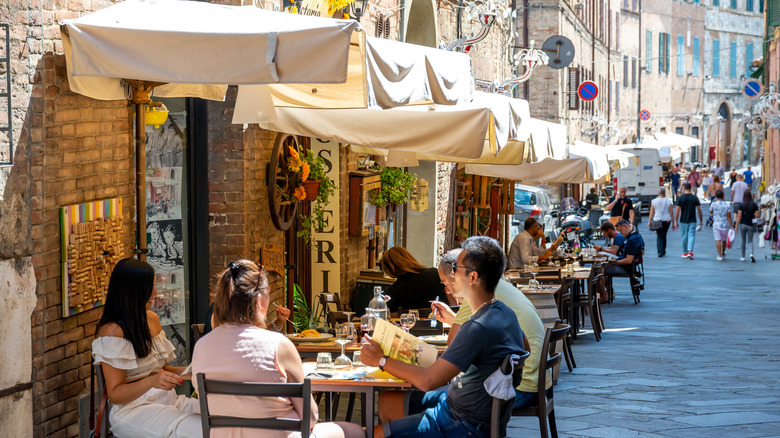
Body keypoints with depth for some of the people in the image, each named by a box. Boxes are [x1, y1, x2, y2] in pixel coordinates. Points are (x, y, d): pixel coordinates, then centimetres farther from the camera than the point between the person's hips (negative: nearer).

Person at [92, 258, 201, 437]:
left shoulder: (152, 319, 14)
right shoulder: (112, 331, -11)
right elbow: (115, 394, -12)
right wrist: (151, 382, -28)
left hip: (168, 401, 8)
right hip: (133, 410, -8)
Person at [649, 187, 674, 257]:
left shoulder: (653, 201, -2)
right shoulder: (668, 201, -2)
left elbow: (651, 213, -1)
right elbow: (671, 213, 0)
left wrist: (649, 222, 8)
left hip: (657, 220, -1)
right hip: (667, 220, 1)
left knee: (659, 236, 0)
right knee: (664, 235, 15)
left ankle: (660, 252, -14)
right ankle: (663, 251, 23)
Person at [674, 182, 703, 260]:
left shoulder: (680, 198, -5)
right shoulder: (695, 198, -2)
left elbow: (677, 210, -8)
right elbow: (699, 210, -1)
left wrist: (676, 221, -2)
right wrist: (700, 221, 10)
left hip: (683, 221, 0)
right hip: (692, 221, 0)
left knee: (684, 236, 11)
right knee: (692, 236, 0)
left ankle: (685, 253, 19)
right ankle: (690, 251, -18)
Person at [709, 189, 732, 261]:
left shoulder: (714, 204, -9)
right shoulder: (727, 205, -4)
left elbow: (711, 212, 11)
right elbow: (729, 216, -6)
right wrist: (731, 226, -3)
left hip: (716, 225, -2)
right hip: (725, 225, 2)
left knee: (718, 240, -5)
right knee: (724, 240, 19)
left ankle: (720, 255, -14)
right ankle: (723, 253, 37)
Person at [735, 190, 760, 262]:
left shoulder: (741, 205, -7)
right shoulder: (755, 205, -4)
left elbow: (739, 216, -8)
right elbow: (757, 215, -5)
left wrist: (736, 226, -4)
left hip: (743, 224, 0)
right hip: (750, 225, 0)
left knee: (743, 241, 12)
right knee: (750, 241, 7)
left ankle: (743, 257, 17)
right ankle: (751, 254, -19)